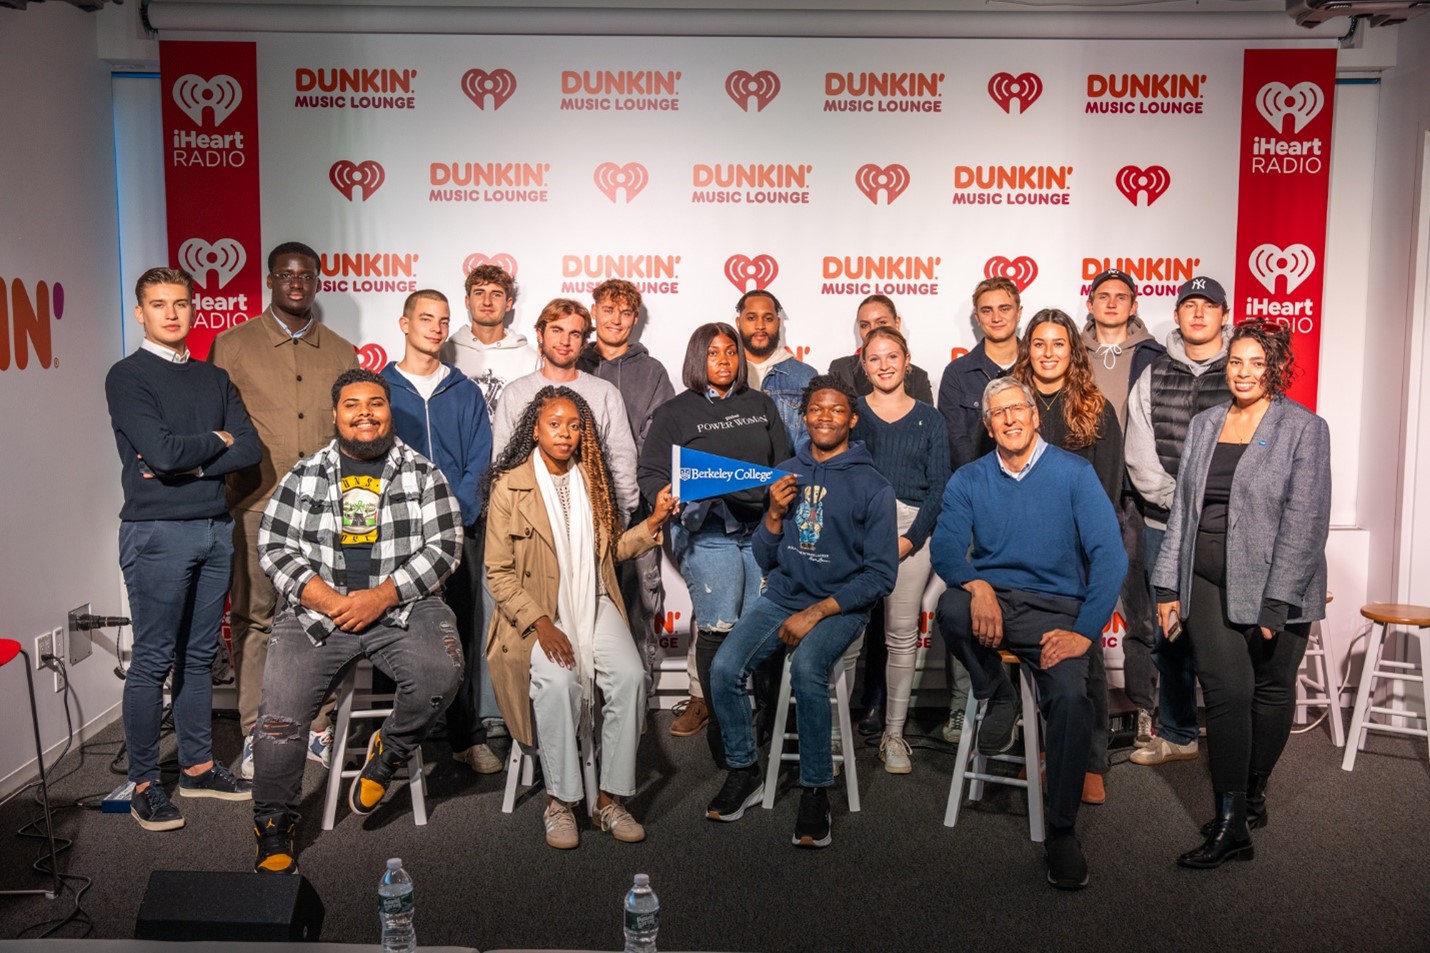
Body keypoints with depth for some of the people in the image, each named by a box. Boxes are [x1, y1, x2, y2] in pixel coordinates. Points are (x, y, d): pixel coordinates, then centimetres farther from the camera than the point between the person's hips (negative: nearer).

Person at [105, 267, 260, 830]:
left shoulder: (213, 378, 14)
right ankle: (144, 785, 9)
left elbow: (250, 449, 2)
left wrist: (189, 464, -11)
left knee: (200, 655, 12)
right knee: (154, 660, -1)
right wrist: (216, 440, -1)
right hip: (157, 533, -5)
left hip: (215, 529, 5)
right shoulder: (127, 377, -3)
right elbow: (162, 452, -17)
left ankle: (198, 766, 23)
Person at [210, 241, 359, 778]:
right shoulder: (233, 345, 6)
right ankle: (255, 734, 13)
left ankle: (317, 727, 16)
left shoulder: (341, 353, 13)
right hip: (257, 504, -2)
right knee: (253, 618, 2)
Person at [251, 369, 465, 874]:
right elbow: (274, 548, 5)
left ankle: (389, 753, 2)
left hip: (402, 605, -1)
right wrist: (329, 601, -10)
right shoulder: (304, 475, 11)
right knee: (280, 708, -17)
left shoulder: (423, 474, 7)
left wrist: (381, 597, -13)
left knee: (440, 673, -29)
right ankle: (274, 826, 4)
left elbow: (443, 546, -1)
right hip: (317, 607, 1)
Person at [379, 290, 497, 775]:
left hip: (460, 529, 1)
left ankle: (468, 737, 9)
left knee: (464, 634, 1)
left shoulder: (466, 392, 12)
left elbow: (479, 462, 6)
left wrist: (453, 516, -10)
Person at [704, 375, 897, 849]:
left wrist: (816, 613, -15)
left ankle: (816, 791, -17)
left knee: (806, 669, -33)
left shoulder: (872, 486, -3)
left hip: (840, 606, -4)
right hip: (781, 597, 4)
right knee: (724, 668, -20)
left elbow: (880, 574, -7)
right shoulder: (786, 474, 10)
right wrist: (775, 513, -7)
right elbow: (765, 560, 13)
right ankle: (743, 772, 1)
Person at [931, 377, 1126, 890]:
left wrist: (1085, 631, -17)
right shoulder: (969, 480, 9)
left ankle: (1061, 829, -7)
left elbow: (1109, 554, -7)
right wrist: (976, 585, -27)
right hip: (991, 599, 2)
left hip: (1053, 610, -2)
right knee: (951, 607, -34)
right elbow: (945, 547, -4)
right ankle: (996, 695, -2)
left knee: (1071, 697, -28)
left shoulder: (1074, 473, 1)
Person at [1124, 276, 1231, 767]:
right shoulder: (1153, 376, 10)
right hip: (1164, 524, 4)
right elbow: (1138, 453, 5)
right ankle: (1177, 735, 22)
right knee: (1168, 633, 9)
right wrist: (1176, 500, -6)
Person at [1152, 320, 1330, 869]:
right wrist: (1169, 585, 7)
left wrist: (1278, 601, -16)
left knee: (1271, 690, 11)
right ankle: (1231, 824, -2)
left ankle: (1252, 797, 28)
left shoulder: (1303, 428, -4)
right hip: (1208, 582, 3)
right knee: (1226, 689, -6)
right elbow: (1182, 508, 11)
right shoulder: (1204, 425, 10)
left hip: (1272, 583, -2)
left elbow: (1305, 520, -10)